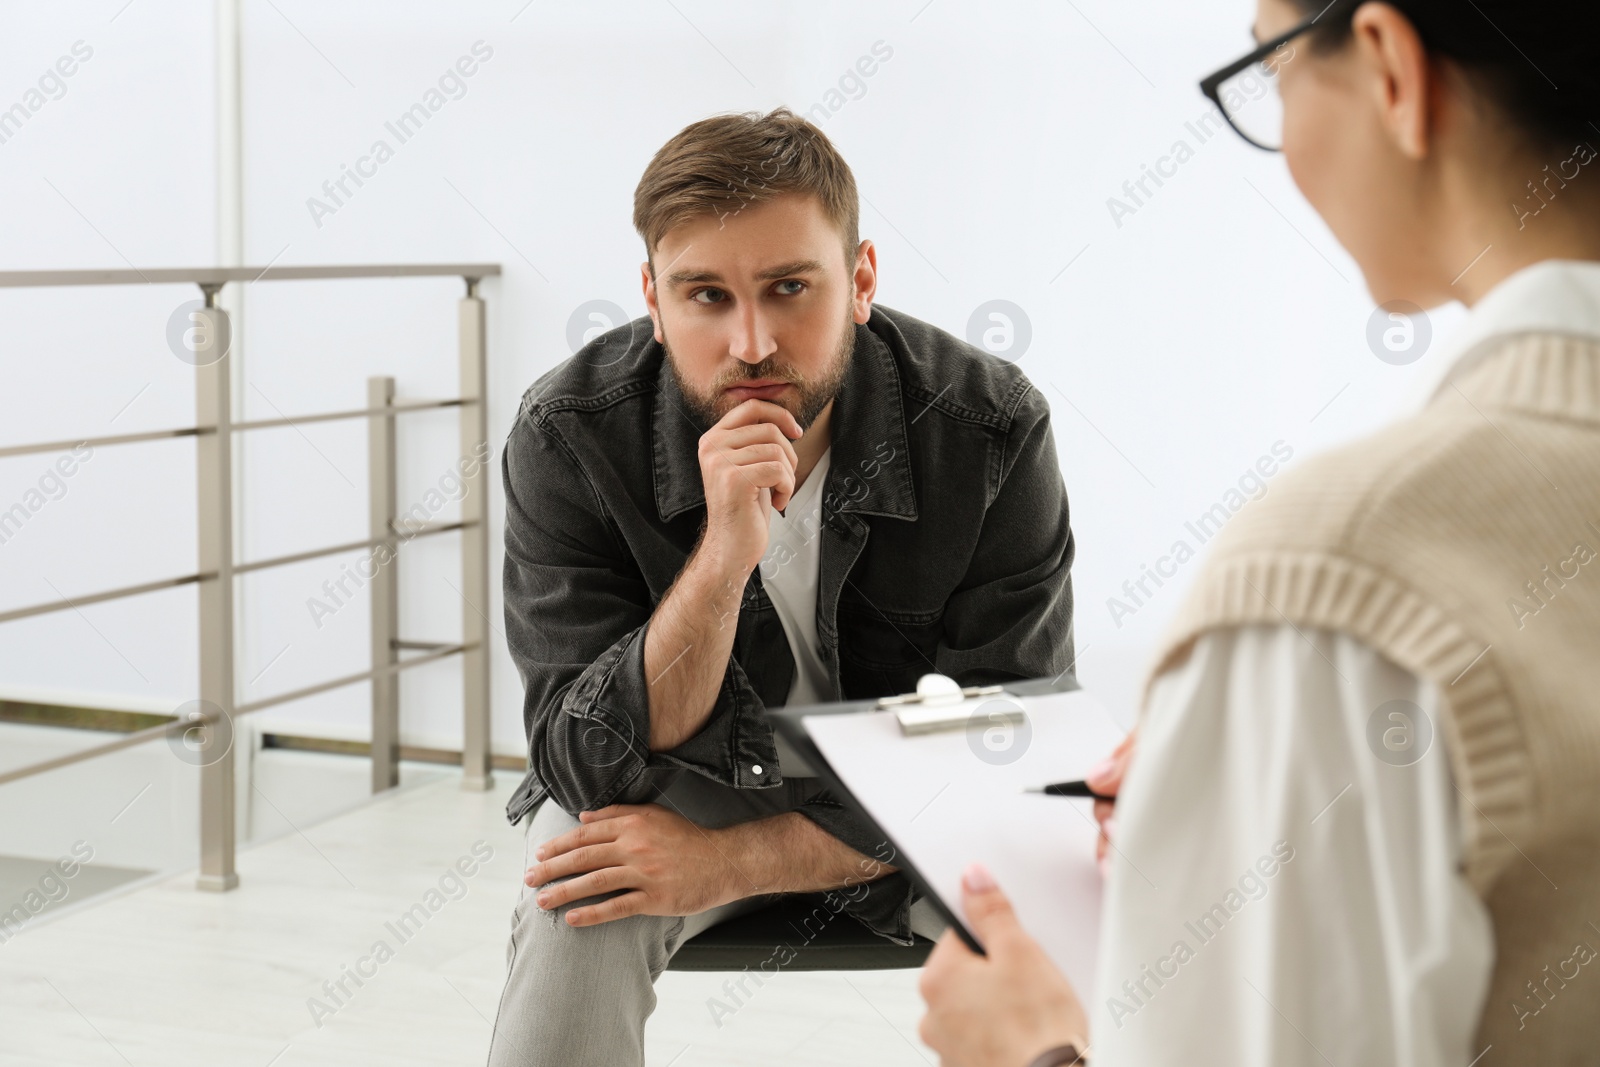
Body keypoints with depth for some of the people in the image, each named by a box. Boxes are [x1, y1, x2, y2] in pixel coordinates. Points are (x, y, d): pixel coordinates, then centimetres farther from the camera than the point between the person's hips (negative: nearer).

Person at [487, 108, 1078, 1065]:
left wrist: (729, 860, -27)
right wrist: (723, 558, -41)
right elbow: (589, 770, -24)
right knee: (576, 914, -31)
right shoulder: (568, 436, -22)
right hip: (680, 784, 0)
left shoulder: (993, 430, -23)